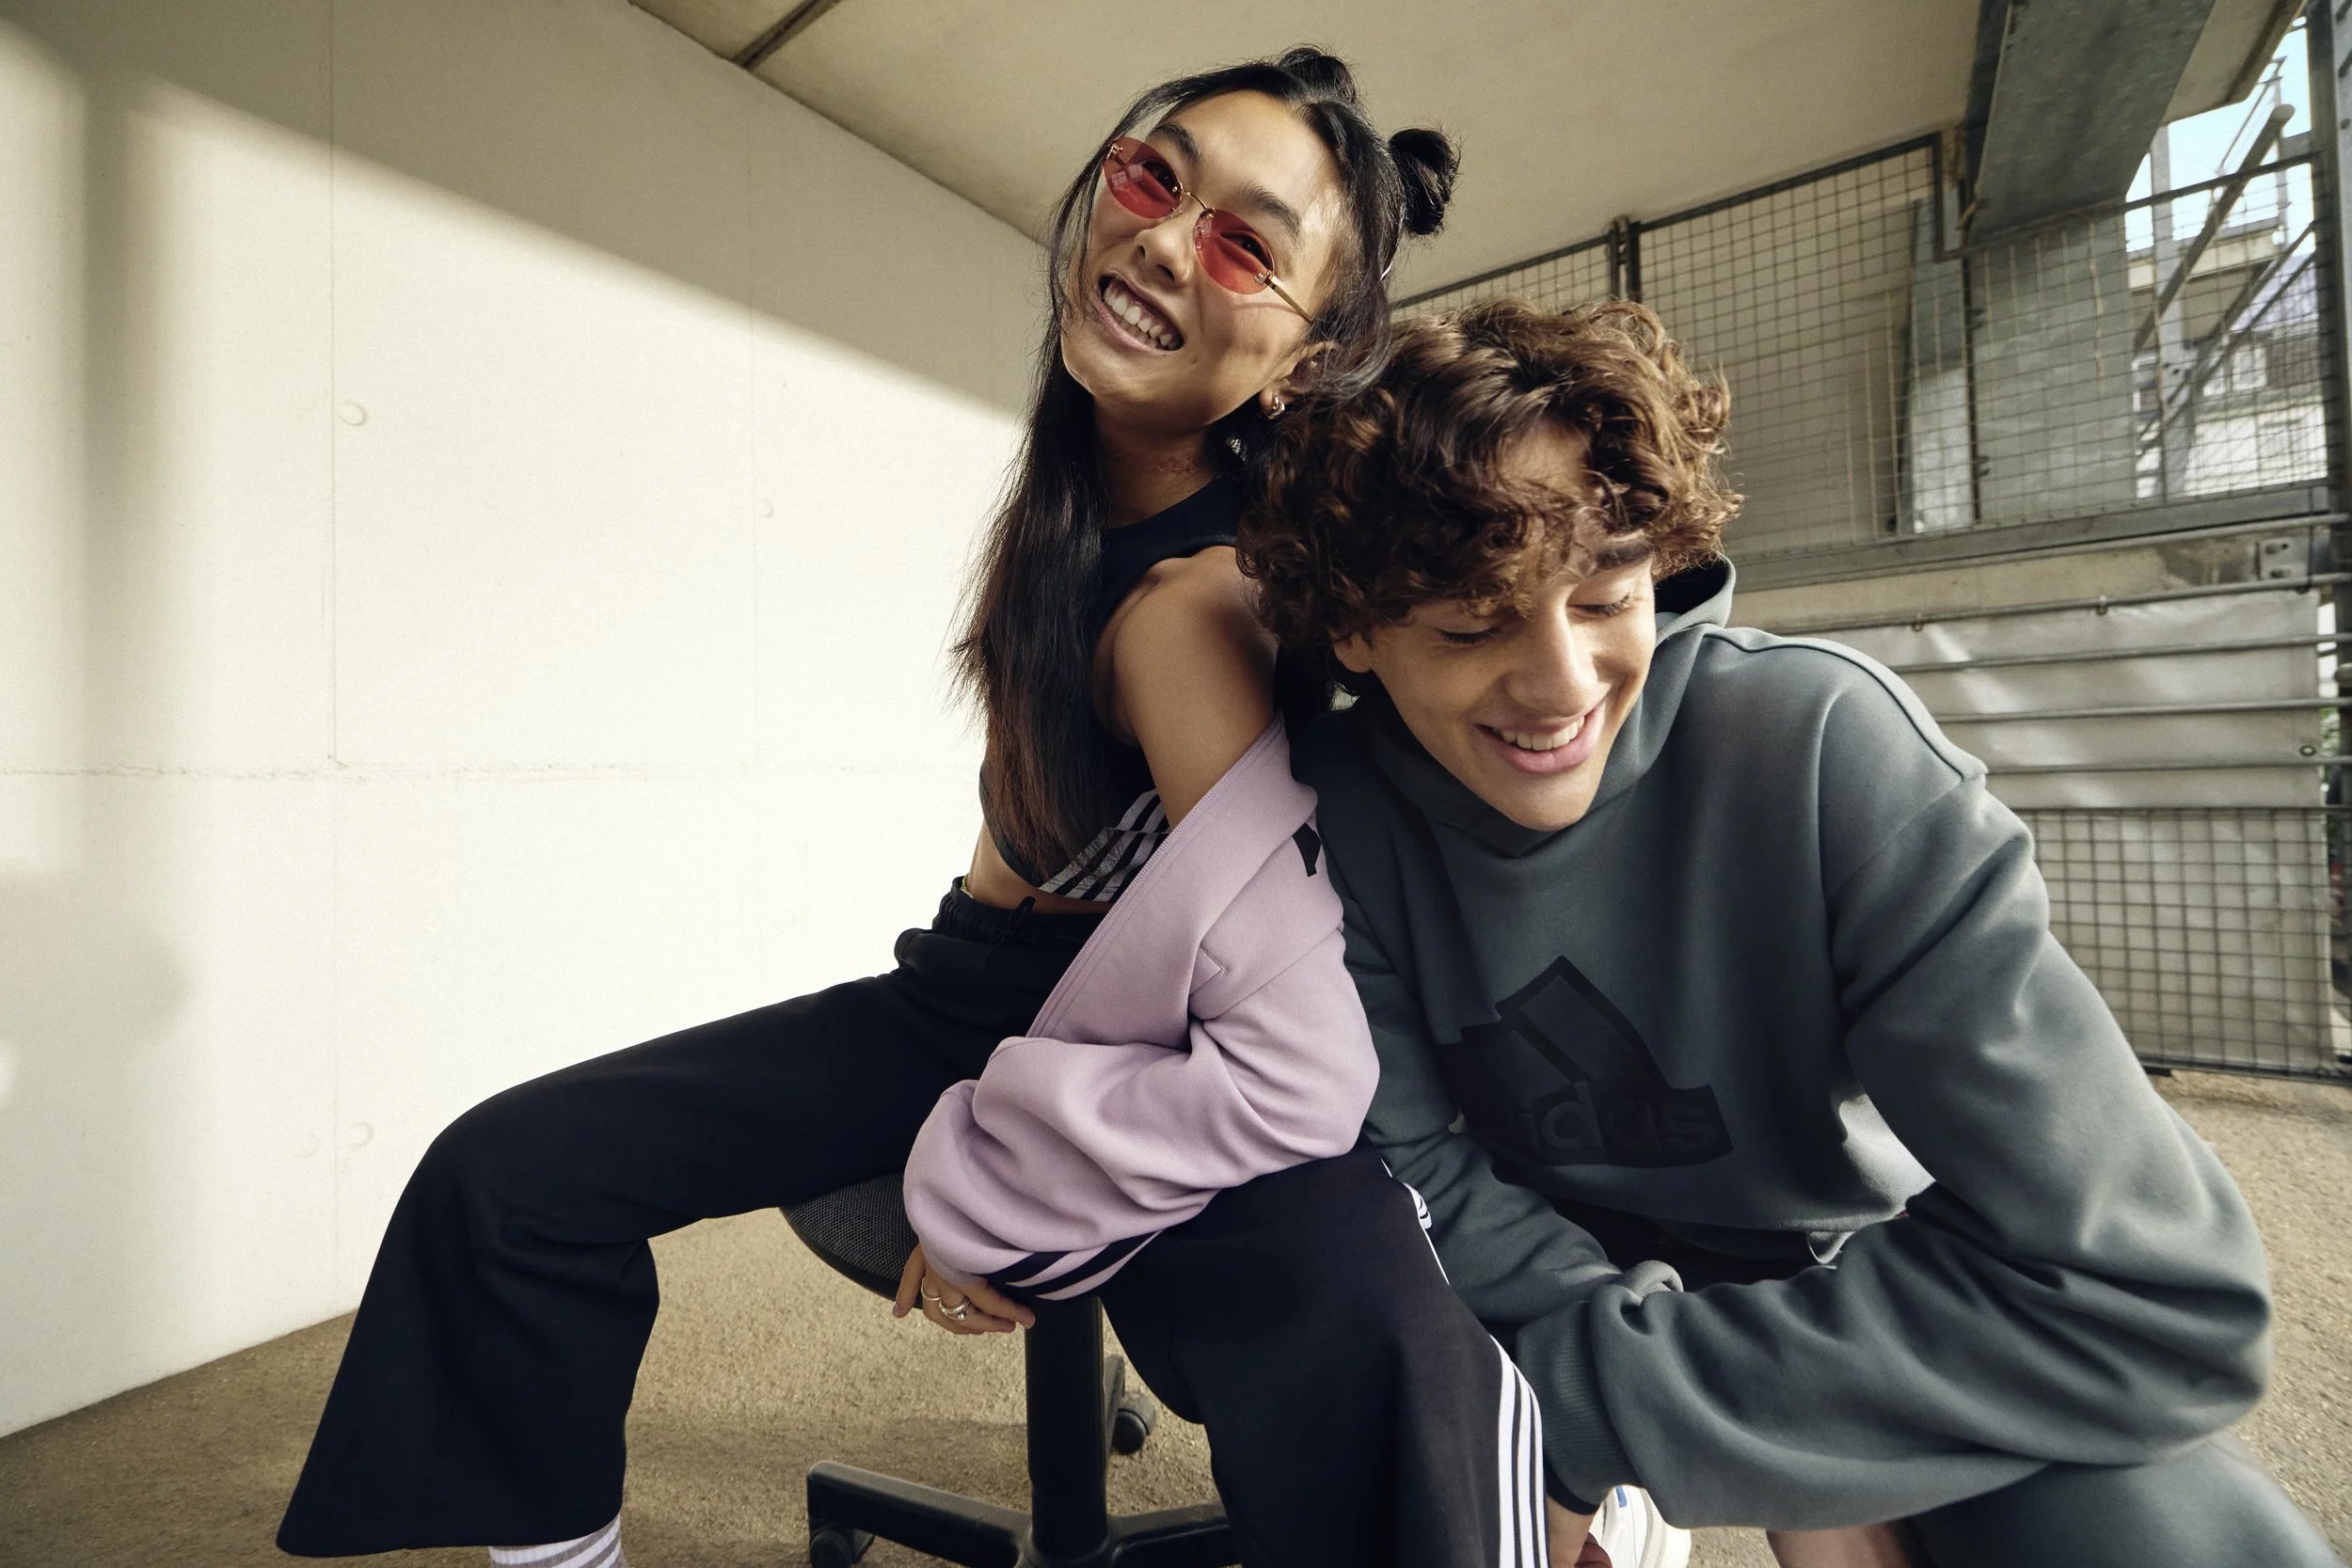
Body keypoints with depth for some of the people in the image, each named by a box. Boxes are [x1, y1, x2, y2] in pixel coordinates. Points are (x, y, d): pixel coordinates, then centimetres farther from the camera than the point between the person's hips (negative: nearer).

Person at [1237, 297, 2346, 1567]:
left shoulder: (1816, 747, -25)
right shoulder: (1342, 804, -18)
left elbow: (2152, 1290, -27)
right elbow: (1426, 1178, -14)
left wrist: (1586, 1408, -27)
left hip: (1858, 1300, -4)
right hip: (1559, 1280, 5)